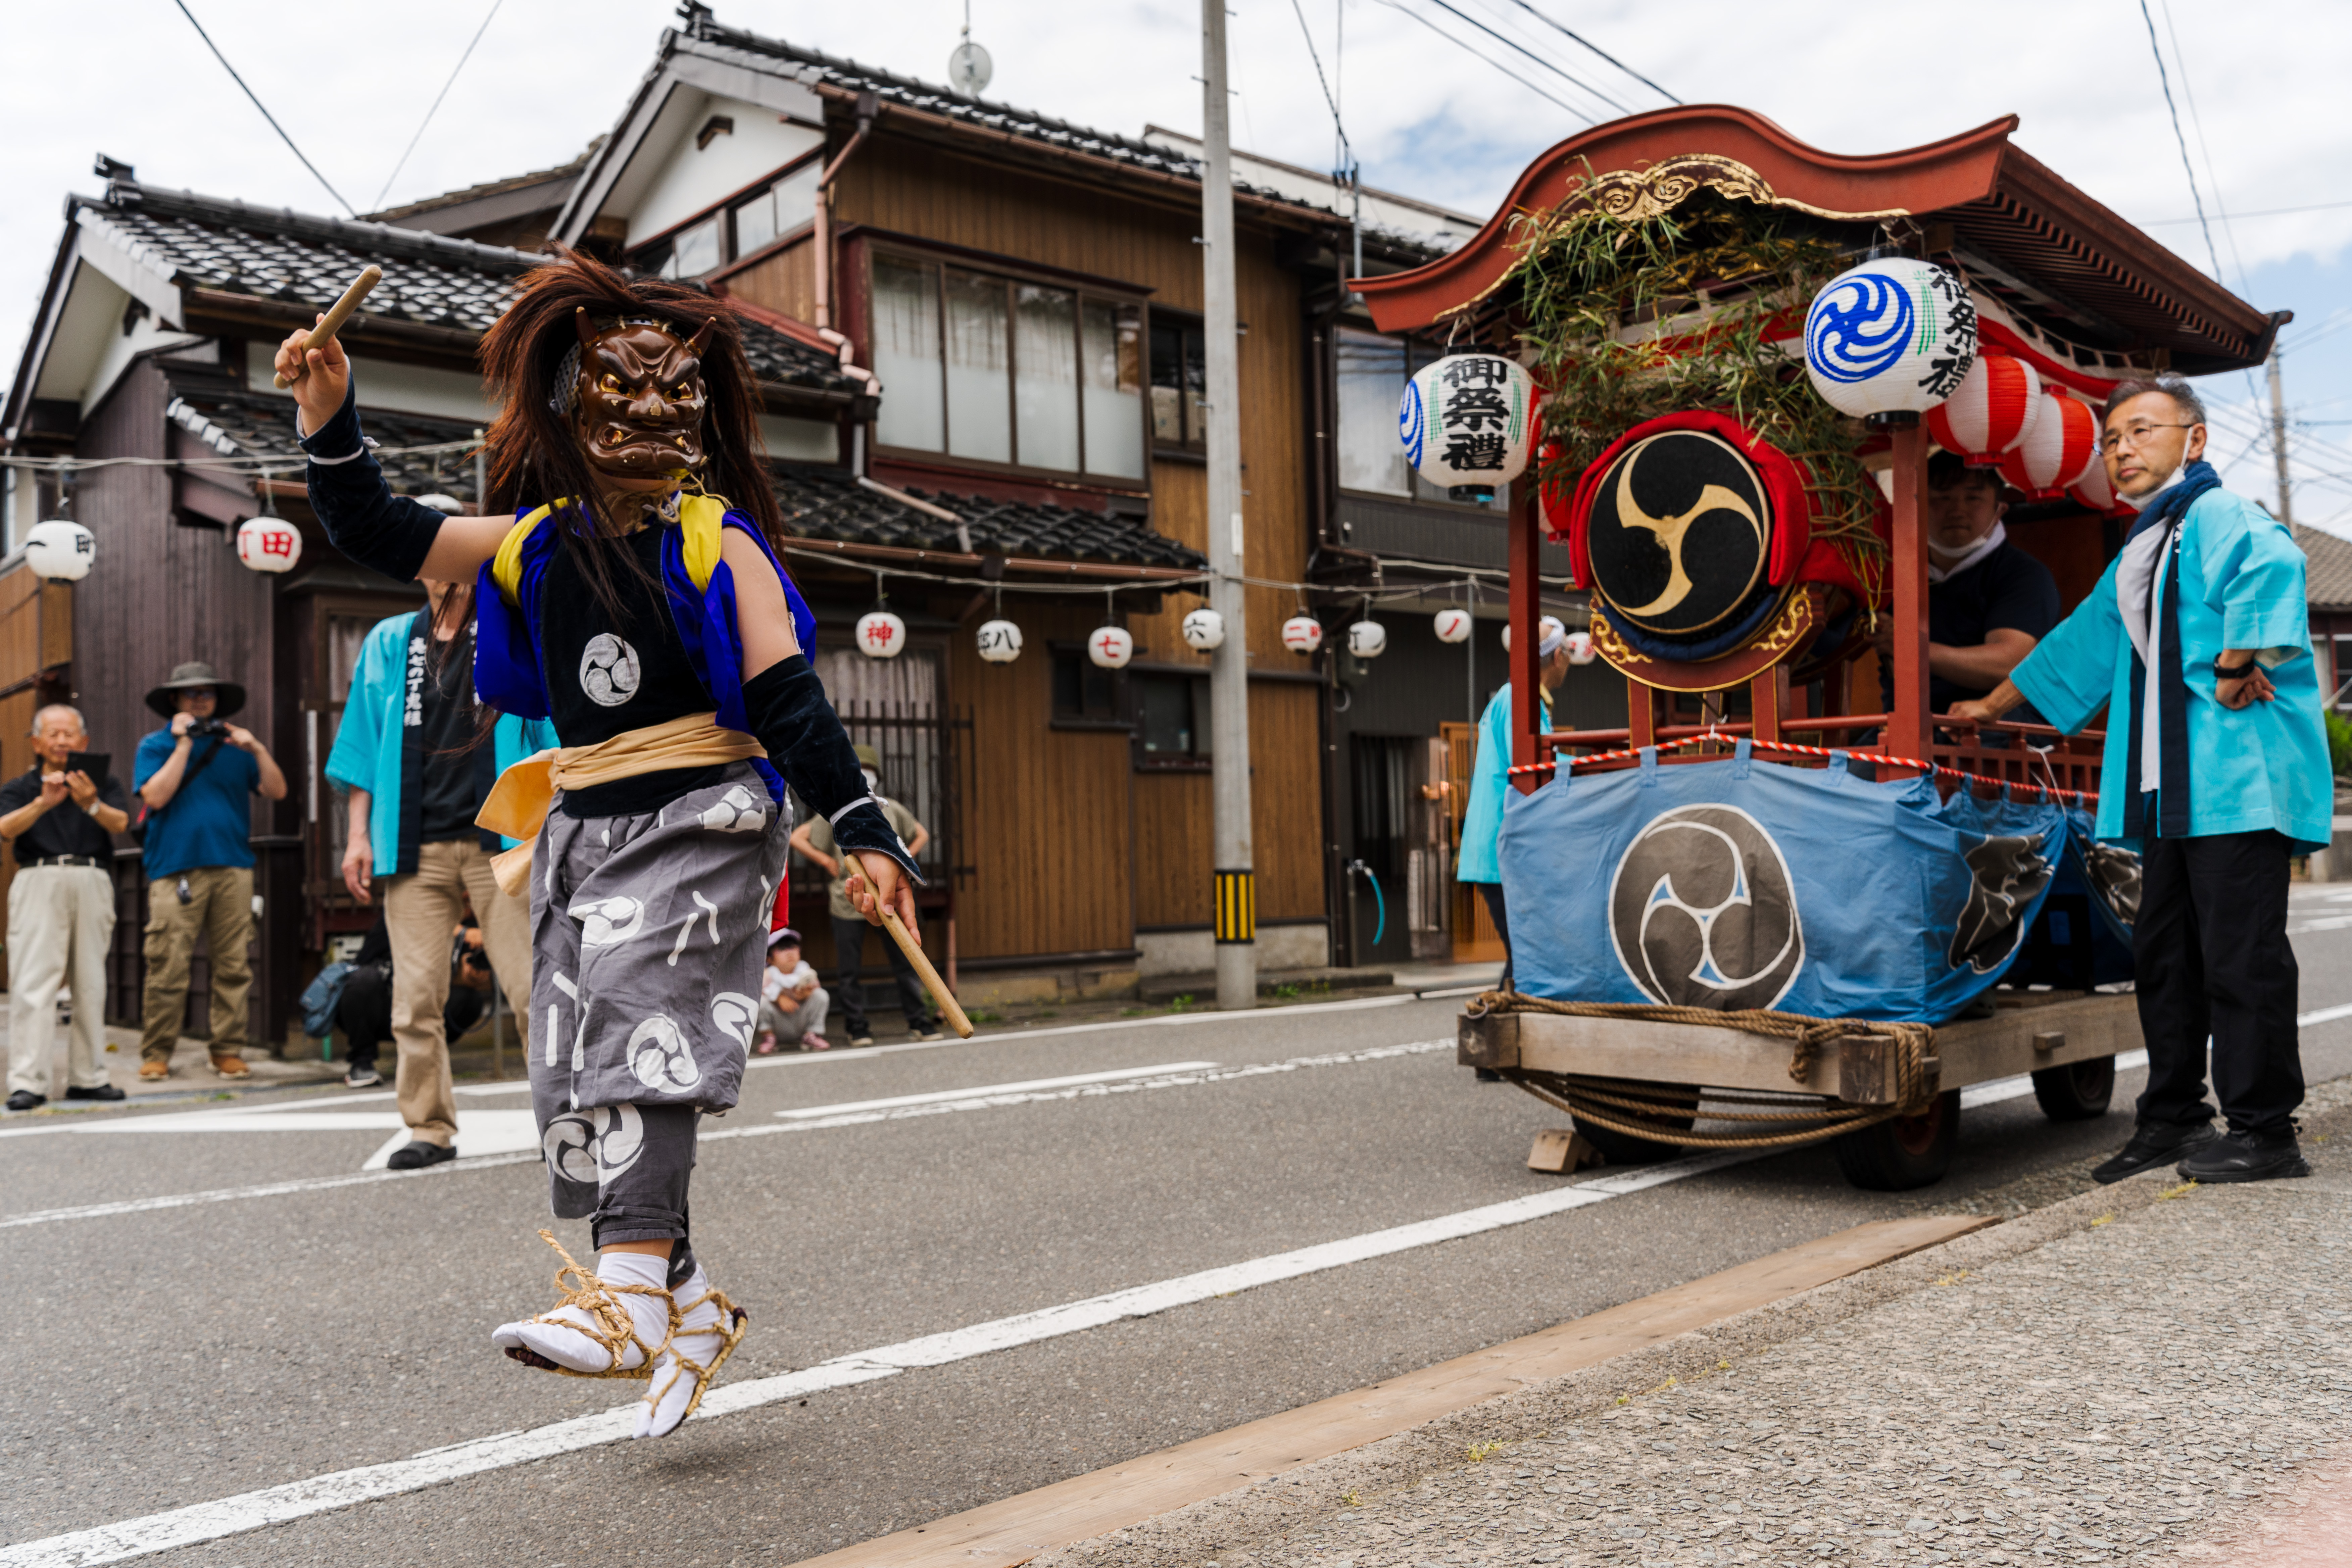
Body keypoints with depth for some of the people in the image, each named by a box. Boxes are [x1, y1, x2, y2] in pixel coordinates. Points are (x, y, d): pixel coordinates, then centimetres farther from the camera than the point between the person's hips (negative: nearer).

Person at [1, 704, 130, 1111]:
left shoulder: (104, 784, 14)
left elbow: (120, 823, -5)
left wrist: (92, 805, -26)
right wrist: (43, 803, -25)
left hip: (93, 883, 2)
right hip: (39, 881, -1)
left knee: (91, 985, 5)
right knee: (33, 983, -9)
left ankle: (87, 1077, 12)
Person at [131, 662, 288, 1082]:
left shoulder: (234, 744, 17)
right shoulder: (156, 745, 10)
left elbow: (276, 791, 8)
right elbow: (155, 796, -6)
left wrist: (257, 750, -5)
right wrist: (184, 744, -5)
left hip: (233, 868, 2)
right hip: (175, 869, -2)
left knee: (233, 966, 1)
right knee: (167, 968, -5)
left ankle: (228, 1051, 7)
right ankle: (156, 1054, 3)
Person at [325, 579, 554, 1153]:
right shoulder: (388, 643, 15)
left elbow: (550, 730, 6)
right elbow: (364, 741, 16)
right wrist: (358, 834, 9)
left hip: (497, 838, -2)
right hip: (415, 847, 2)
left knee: (530, 987, -6)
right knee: (415, 995, 0)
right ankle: (430, 1128, 11)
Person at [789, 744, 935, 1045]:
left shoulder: (891, 809, 9)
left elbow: (921, 834, 23)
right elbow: (797, 838, 4)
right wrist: (828, 863, -1)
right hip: (849, 901, -2)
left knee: (905, 962, 3)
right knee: (850, 969, 2)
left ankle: (919, 1020, 11)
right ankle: (857, 1027, 12)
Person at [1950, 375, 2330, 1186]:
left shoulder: (2220, 519, -7)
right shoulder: (2138, 555, 23)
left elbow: (2272, 565, -30)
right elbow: (2079, 641, 34)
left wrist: (2234, 666, -25)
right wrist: (1992, 706, 39)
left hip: (2238, 775, -10)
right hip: (2172, 787, 10)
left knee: (2241, 957, -6)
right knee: (2164, 956, 12)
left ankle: (2264, 1132, 2)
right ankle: (2172, 1119, 22)